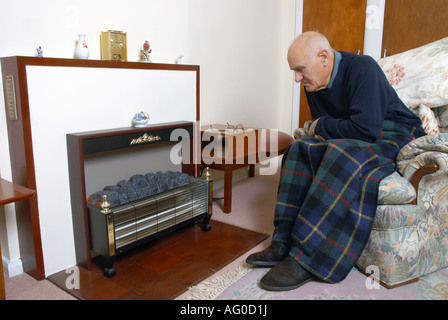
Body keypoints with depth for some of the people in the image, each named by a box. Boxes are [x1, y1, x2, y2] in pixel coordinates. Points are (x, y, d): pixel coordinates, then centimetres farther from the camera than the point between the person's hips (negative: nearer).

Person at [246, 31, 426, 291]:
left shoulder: (362, 68, -20)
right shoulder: (314, 84, 4)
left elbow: (366, 129, -28)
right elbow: (320, 127, 11)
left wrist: (322, 126, -15)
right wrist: (321, 132, -12)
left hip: (396, 139, -7)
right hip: (355, 140, 8)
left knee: (342, 154, -35)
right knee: (301, 148, -12)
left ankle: (305, 259, -34)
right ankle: (284, 243, -18)